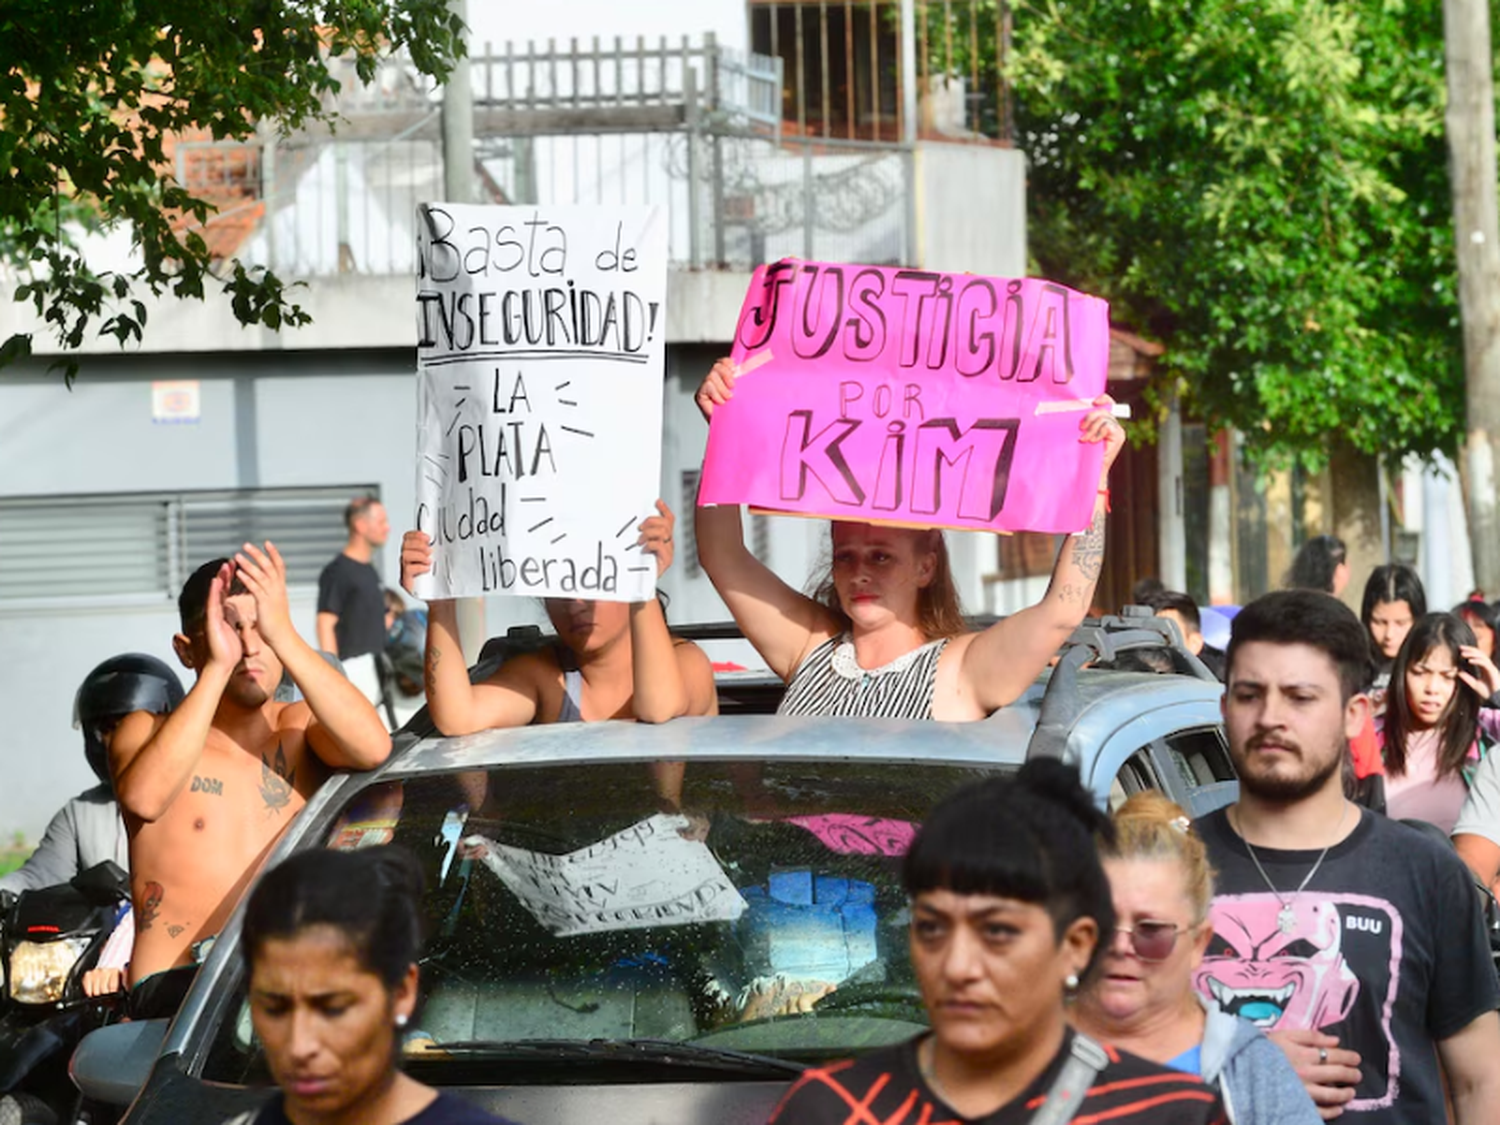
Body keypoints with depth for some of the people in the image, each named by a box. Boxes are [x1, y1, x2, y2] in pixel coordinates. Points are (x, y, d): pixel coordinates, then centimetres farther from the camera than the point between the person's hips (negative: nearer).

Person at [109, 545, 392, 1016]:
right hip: (177, 983, -3)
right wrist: (218, 667, -21)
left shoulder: (301, 727, 12)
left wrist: (284, 636, -19)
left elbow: (373, 748, -14)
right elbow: (143, 798, -20)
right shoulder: (148, 730, 6)